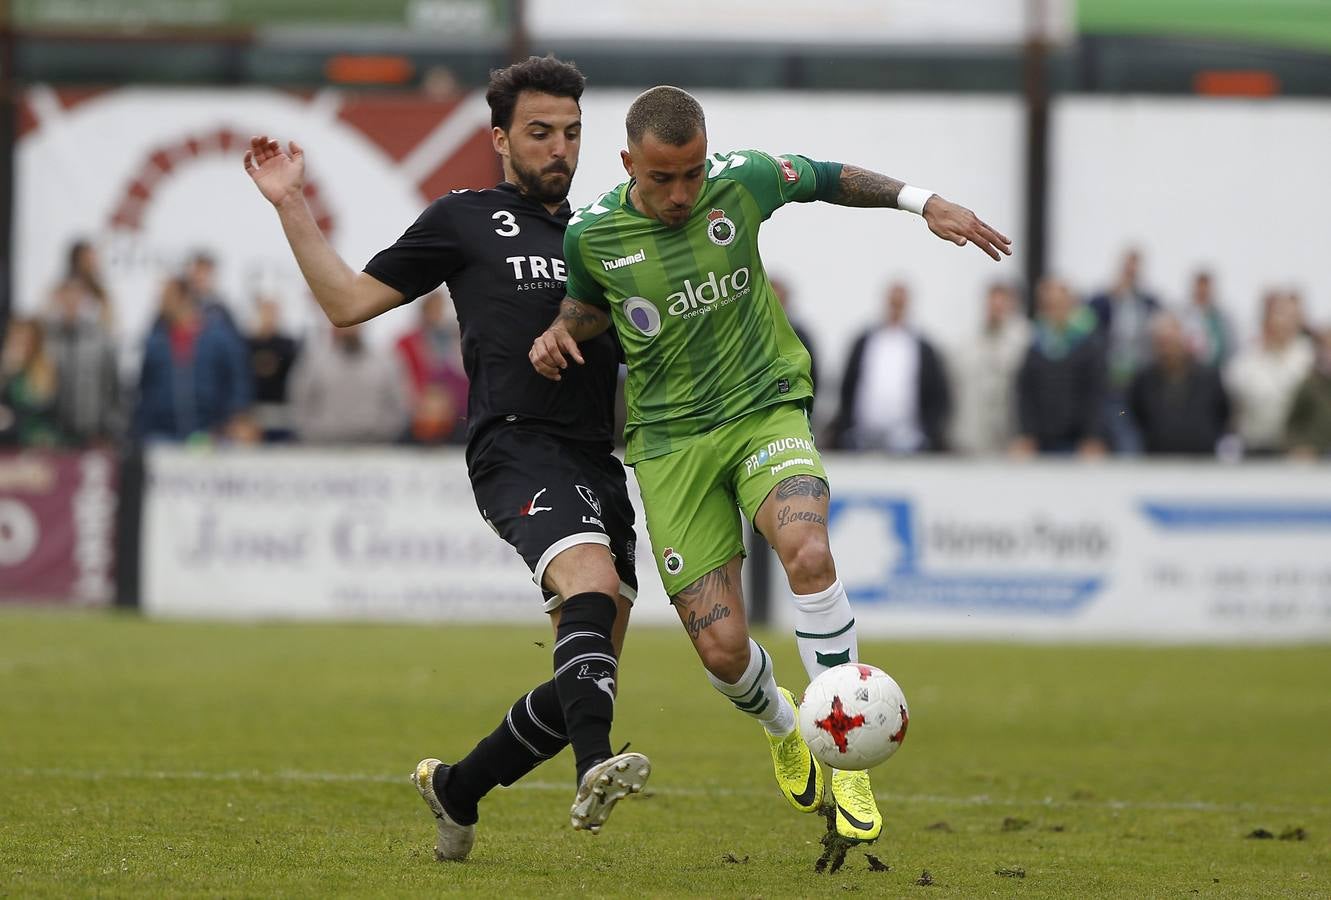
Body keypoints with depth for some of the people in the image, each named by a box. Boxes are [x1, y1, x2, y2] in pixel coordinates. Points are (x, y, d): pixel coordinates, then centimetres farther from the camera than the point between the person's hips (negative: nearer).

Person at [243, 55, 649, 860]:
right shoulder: (466, 221, 10)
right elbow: (348, 301, 8)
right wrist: (292, 206, 2)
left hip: (600, 462, 6)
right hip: (518, 448, -6)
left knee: (586, 680, 4)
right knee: (593, 582, -35)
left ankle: (456, 789, 24)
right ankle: (595, 769, -52)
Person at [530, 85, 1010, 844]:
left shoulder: (742, 182, -6)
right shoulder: (592, 235, -6)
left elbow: (826, 178, 14)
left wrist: (924, 202, 9)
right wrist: (562, 331, -5)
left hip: (766, 411, 0)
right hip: (671, 440, 0)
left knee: (807, 552, -33)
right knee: (723, 649, -8)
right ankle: (781, 725, 32)